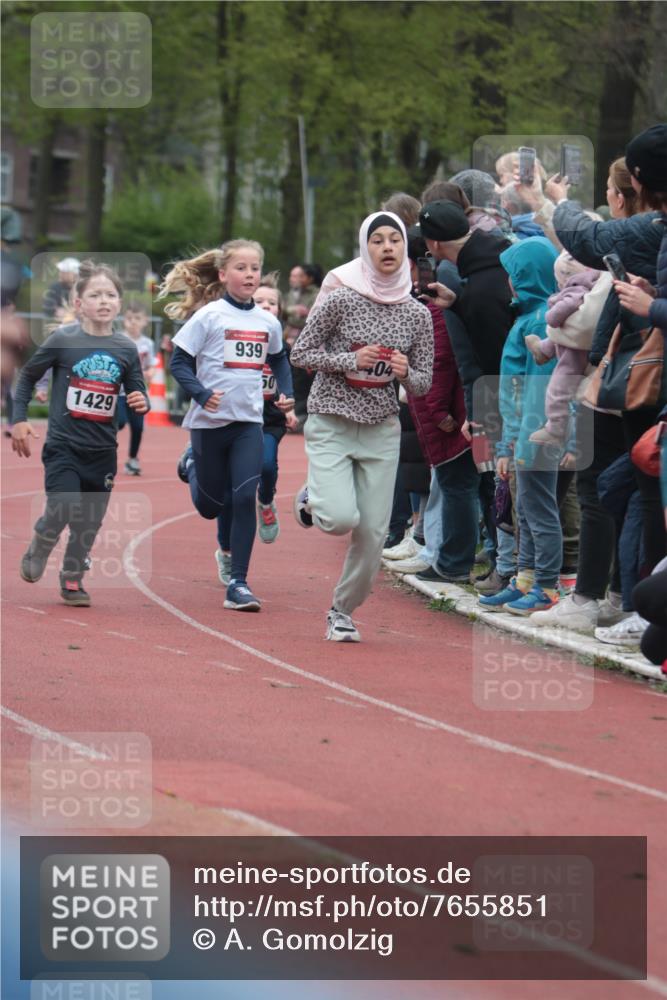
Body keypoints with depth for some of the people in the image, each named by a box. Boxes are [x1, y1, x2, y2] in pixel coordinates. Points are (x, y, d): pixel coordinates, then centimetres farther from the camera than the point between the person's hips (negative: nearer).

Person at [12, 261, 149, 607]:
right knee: (64, 508, -18)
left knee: (90, 520, 7)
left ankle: (72, 579, 26)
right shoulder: (62, 340, -7)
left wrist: (141, 403, -12)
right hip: (63, 445, -4)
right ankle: (37, 550, 13)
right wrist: (19, 420, -1)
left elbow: (137, 395, 11)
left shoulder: (125, 349, 2)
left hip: (103, 451, 4)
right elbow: (27, 377, 5)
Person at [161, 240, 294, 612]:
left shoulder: (268, 322, 5)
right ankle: (193, 465, 46)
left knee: (245, 498, -11)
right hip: (210, 420, -2)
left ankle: (239, 583, -6)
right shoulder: (208, 316, -8)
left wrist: (287, 392, 8)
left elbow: (279, 359, 24)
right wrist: (202, 395, -23)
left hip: (249, 422, 2)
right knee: (210, 506, 11)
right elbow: (179, 362, -8)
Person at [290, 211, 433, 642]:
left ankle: (343, 611, 22)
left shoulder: (418, 315, 3)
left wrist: (405, 372, -14)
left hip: (382, 429, 3)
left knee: (373, 534, -1)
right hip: (331, 424, -3)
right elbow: (301, 353, -3)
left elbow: (424, 383, 8)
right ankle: (312, 499, 16)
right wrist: (351, 359, -16)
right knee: (342, 518, -21)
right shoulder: (341, 299, -8)